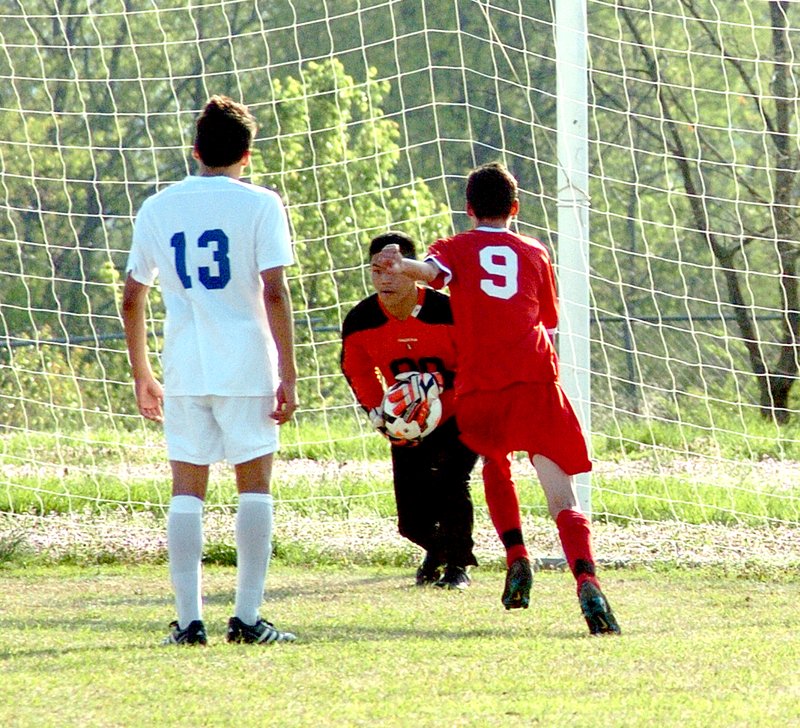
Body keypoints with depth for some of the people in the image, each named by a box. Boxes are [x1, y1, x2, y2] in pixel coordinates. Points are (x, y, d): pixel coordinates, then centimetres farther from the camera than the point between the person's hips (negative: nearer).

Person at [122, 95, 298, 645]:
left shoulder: (158, 208, 8)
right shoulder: (260, 205, -2)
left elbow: (132, 300, 11)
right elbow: (275, 294, -10)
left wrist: (142, 374, 20)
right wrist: (289, 374, -7)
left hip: (184, 372, 3)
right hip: (248, 371, -3)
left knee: (187, 490, 6)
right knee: (255, 486, 5)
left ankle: (189, 620, 1)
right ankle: (247, 617, 0)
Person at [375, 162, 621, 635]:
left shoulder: (456, 248, 15)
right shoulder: (535, 254, 20)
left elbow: (434, 271, -10)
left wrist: (402, 266, -28)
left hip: (479, 385, 0)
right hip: (535, 378, 0)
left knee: (494, 464, 31)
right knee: (562, 498, -7)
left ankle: (517, 555, 14)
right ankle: (587, 580, -31)